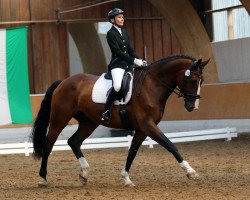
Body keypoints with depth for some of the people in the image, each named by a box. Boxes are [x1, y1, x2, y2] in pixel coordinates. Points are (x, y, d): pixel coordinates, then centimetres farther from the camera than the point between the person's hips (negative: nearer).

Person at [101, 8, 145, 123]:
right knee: (117, 86, -33)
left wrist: (139, 61, 2)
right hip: (117, 64, -8)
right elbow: (118, 51, -15)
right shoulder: (111, 34, -6)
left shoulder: (124, 32, 17)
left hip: (128, 64, 8)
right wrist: (134, 61, -21)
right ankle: (106, 111, -21)